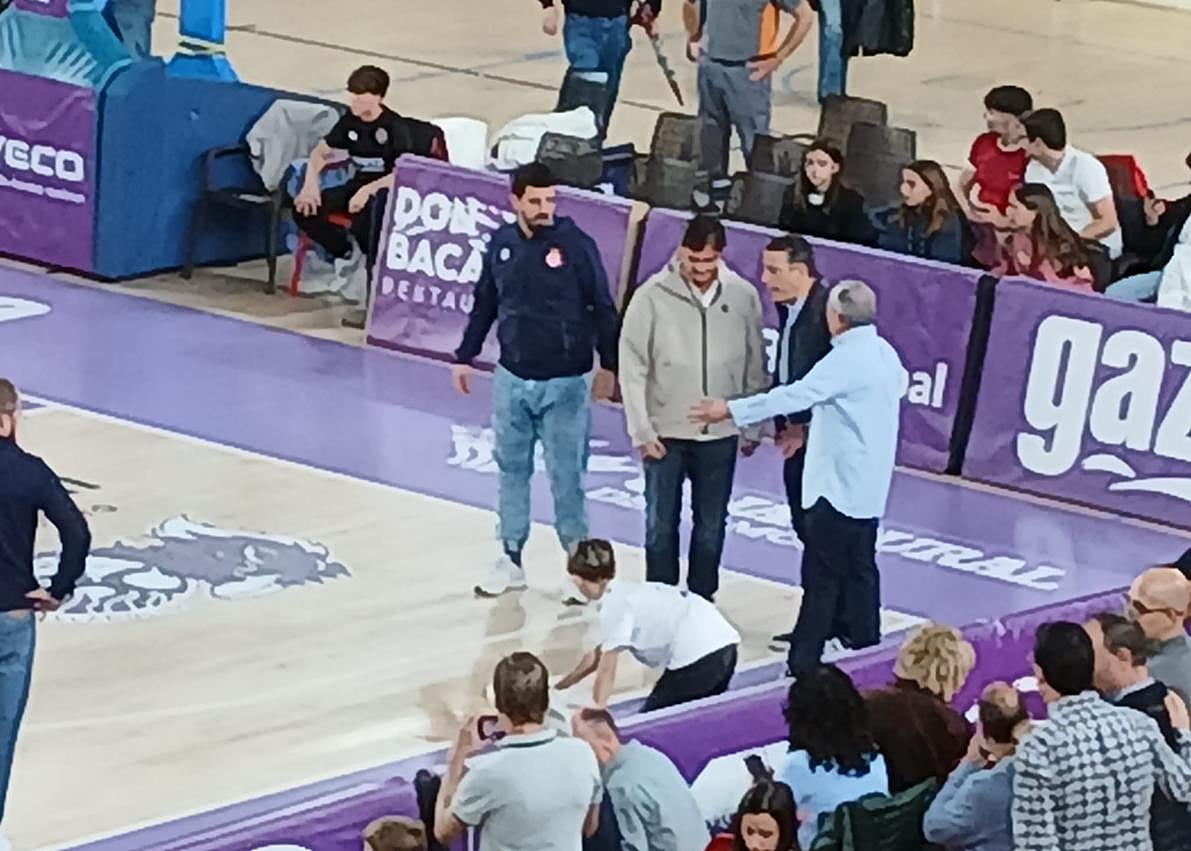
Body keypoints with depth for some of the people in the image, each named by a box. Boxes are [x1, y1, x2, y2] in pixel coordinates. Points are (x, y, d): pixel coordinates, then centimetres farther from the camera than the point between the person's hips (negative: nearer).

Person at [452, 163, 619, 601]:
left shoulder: (576, 244, -11)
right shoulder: (501, 244, 1)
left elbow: (603, 309, -6)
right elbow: (484, 305, 13)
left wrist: (608, 366, -7)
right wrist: (465, 357, 15)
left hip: (565, 384, -4)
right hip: (512, 380, 4)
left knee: (567, 476, 0)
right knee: (512, 470, 12)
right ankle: (511, 560, 23)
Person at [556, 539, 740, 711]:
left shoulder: (615, 606, -5)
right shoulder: (627, 593, 24)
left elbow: (607, 669, -8)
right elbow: (599, 655, 32)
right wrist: (559, 687, 37)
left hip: (697, 657, -9)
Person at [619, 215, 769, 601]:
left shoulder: (743, 296, -6)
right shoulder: (653, 296, -12)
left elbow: (755, 366, 3)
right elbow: (632, 367, -8)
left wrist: (753, 427, 6)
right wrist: (642, 431, -9)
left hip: (721, 434, 2)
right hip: (666, 433, -2)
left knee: (711, 525, 11)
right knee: (661, 523, 7)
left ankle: (702, 599, 25)